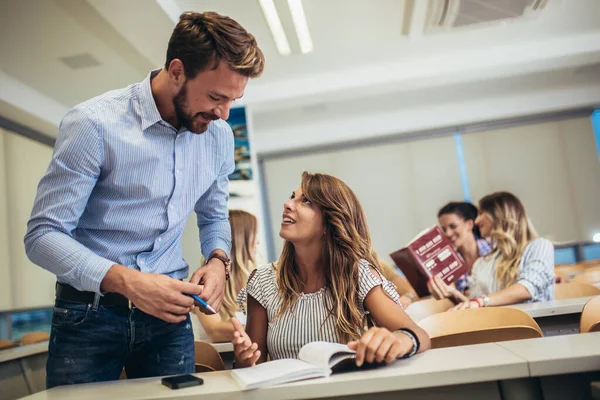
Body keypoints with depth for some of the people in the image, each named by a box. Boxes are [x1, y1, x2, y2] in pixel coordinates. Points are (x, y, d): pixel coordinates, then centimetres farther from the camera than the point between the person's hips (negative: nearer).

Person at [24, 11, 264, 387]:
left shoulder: (219, 135, 0)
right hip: (90, 313, -3)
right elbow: (43, 235, -15)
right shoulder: (93, 124, -16)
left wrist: (217, 261, -7)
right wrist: (126, 281, -29)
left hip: (169, 311, 4)